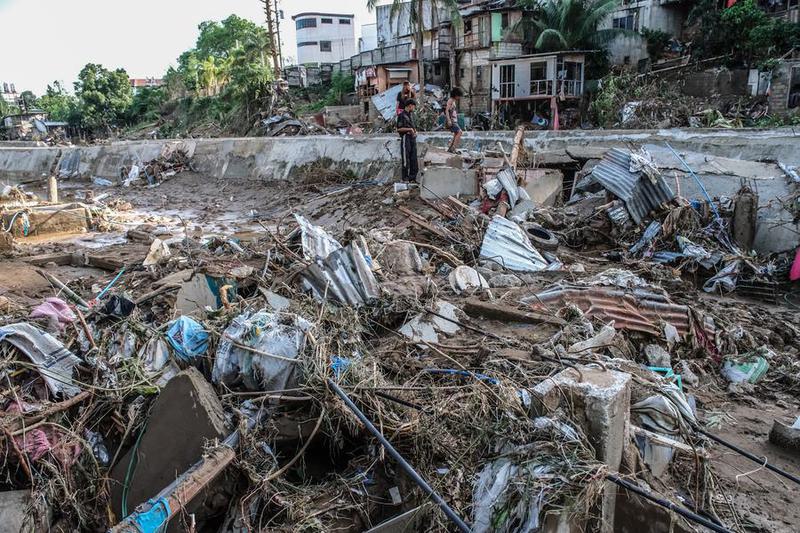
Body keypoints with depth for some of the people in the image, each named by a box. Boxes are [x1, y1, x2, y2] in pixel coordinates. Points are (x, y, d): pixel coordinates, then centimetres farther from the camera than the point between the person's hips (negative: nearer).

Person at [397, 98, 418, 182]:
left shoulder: (411, 114, 15)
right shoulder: (402, 115, -9)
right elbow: (399, 128, -13)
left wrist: (415, 132, 6)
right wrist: (409, 129, -14)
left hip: (413, 138, 8)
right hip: (405, 138, -8)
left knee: (414, 157, 8)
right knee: (406, 158, -4)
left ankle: (413, 176, 15)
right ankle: (405, 177, 3)